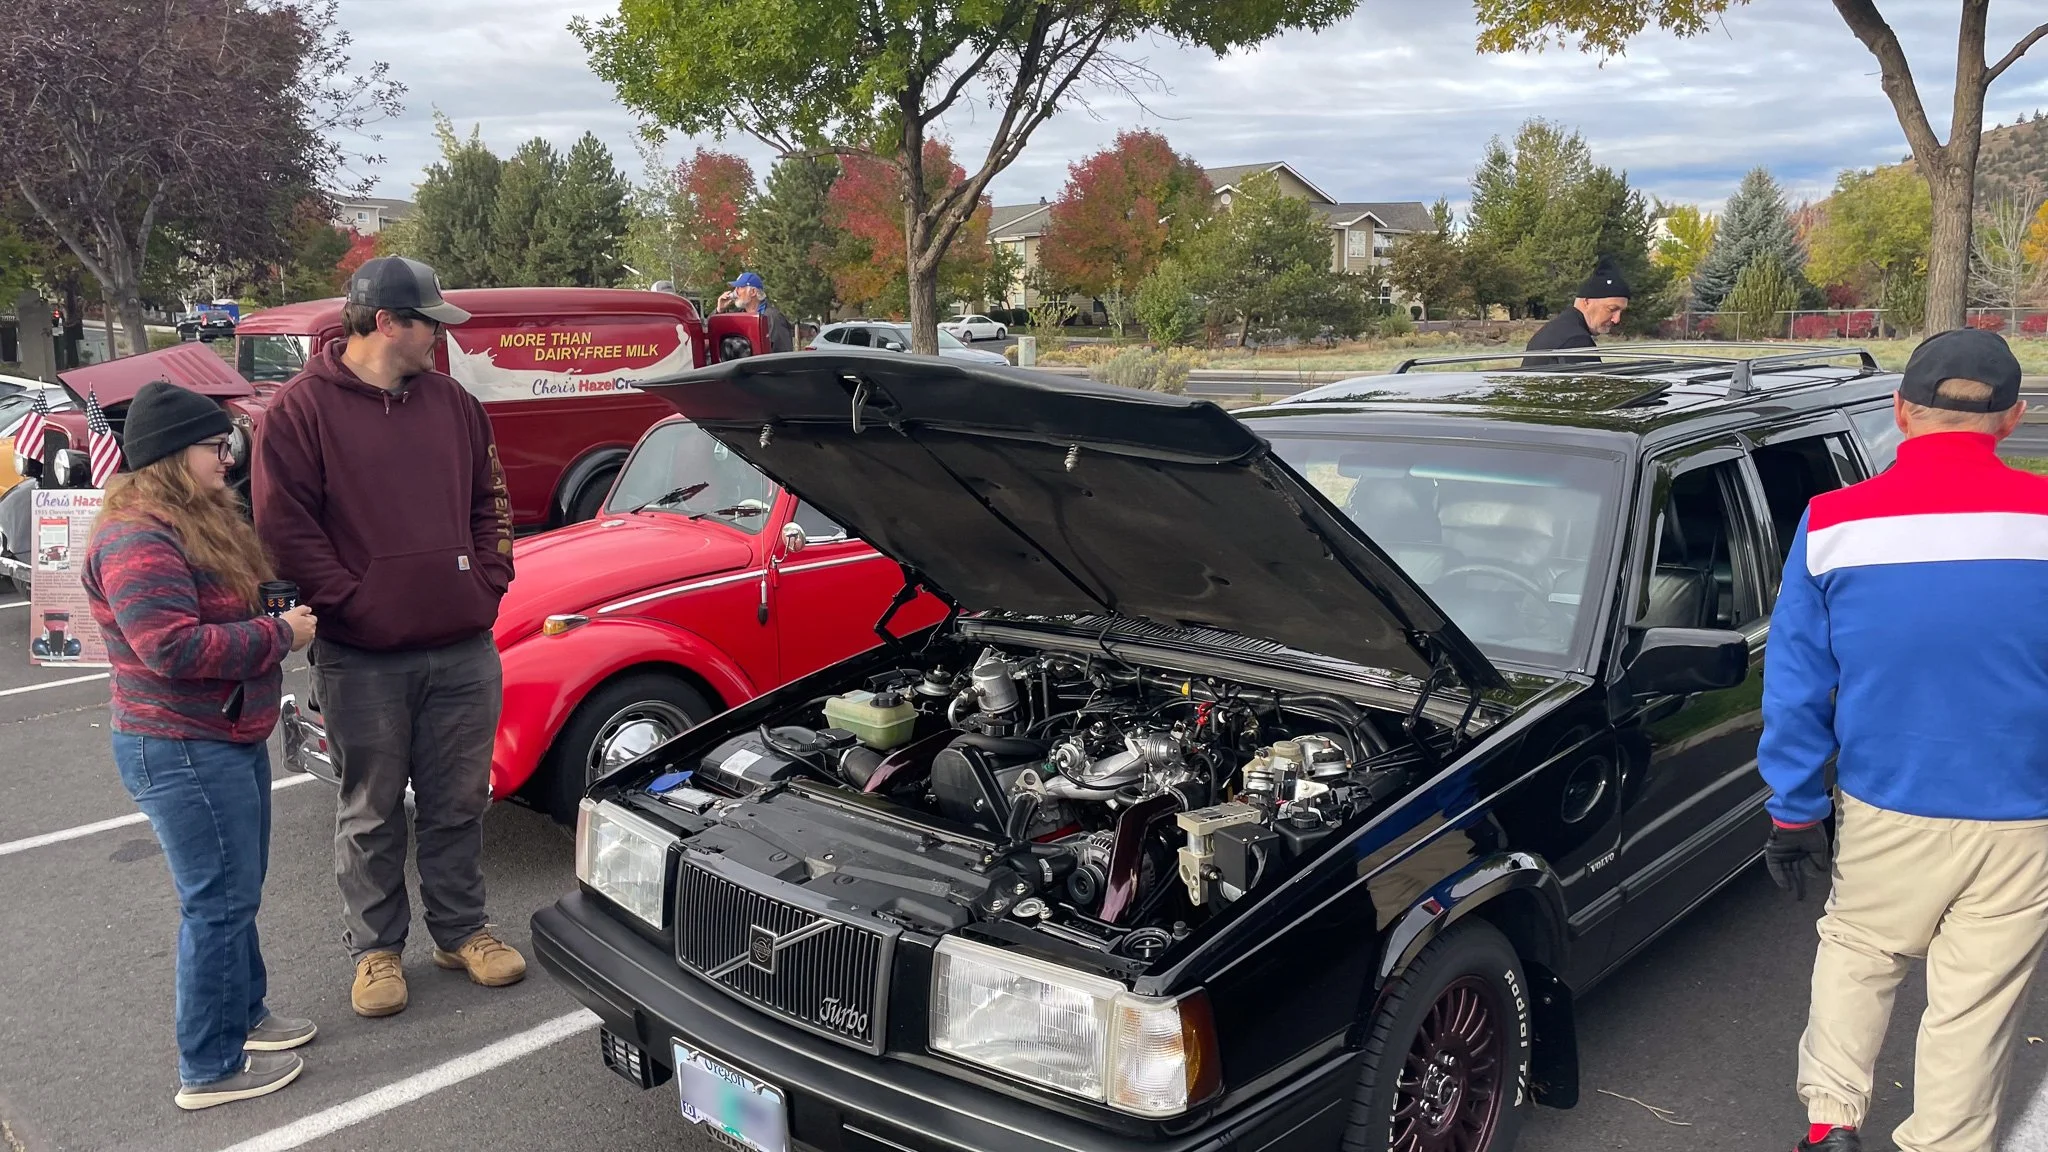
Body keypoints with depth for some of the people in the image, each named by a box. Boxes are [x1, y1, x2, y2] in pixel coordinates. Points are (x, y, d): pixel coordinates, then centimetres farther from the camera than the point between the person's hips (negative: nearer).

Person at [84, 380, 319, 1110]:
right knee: (220, 903, -2)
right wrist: (280, 634, -20)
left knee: (236, 892, 21)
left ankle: (244, 1013, 37)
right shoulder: (137, 541, -21)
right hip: (183, 751, -10)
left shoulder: (203, 521, 12)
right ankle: (211, 1069, 10)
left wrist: (286, 611, 4)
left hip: (230, 738, 10)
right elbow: (174, 647, -28)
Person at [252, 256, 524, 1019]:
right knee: (371, 812, 10)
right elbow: (285, 527, -9)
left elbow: (490, 501, 14)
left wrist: (488, 585, 3)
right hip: (362, 659, -4)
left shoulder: (451, 402, 9)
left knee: (458, 801, 14)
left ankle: (461, 930, 30)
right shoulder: (301, 409, -6)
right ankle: (376, 947, 26)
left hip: (464, 648, 4)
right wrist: (354, 603, -13)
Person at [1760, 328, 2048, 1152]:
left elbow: (1795, 687, -4)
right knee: (1975, 1001, 13)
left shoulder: (1831, 525, -9)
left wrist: (1795, 812, 5)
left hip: (1888, 812, 1)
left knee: (1855, 952, 24)